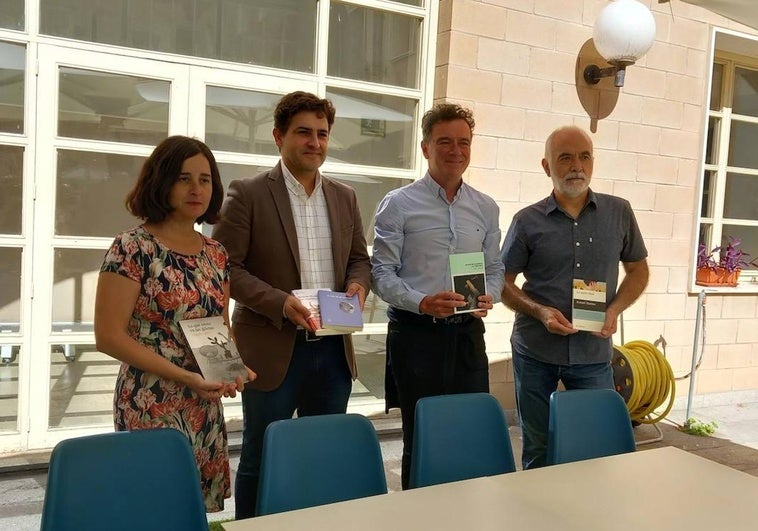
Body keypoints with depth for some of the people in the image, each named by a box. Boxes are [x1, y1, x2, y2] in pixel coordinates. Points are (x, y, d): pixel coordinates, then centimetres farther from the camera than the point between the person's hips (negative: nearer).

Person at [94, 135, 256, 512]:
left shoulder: (216, 254, 8)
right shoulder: (133, 248, -11)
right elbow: (109, 337, -14)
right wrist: (186, 377, -19)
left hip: (207, 407, 6)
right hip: (153, 407, -6)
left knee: (200, 508, 14)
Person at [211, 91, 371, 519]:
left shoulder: (345, 198, 11)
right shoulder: (248, 194, -4)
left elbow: (360, 259, 17)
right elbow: (226, 266, -9)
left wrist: (357, 284, -6)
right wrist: (279, 302, -20)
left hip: (334, 349, 5)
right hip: (274, 350, -4)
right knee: (261, 459, 8)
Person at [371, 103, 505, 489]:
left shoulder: (486, 208, 11)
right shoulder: (399, 205, -2)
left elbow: (495, 267, 15)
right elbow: (382, 272, -6)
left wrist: (488, 296, -7)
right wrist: (422, 303, -21)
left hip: (468, 332, 4)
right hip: (416, 333, -4)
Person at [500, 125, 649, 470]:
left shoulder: (619, 213, 3)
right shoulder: (527, 221, -3)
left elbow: (637, 270, 12)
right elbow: (503, 282, 1)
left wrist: (614, 310, -6)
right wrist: (540, 312, -16)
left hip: (594, 353, 2)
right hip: (535, 352, -1)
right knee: (537, 449, 11)